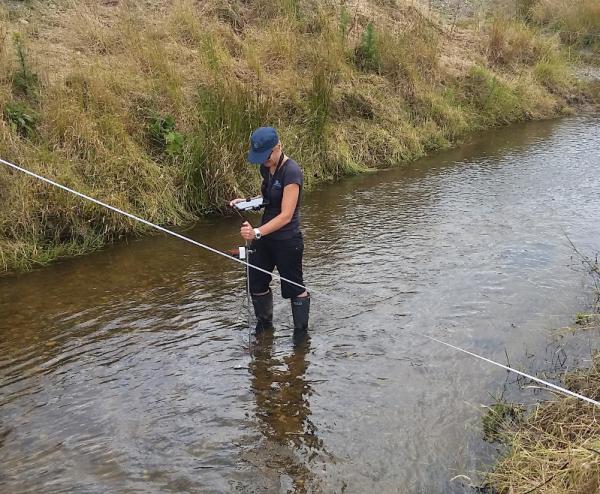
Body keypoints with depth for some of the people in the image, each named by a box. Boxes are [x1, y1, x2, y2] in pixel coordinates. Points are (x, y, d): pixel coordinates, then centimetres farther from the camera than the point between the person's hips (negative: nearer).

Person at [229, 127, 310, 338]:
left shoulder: (291, 172, -23)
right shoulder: (266, 168, 3)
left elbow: (286, 215, -27)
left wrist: (257, 232, -35)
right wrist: (248, 201, 2)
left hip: (287, 241, -8)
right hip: (264, 238, 8)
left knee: (294, 288, 7)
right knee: (257, 285, 17)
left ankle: (301, 333, 24)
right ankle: (264, 325, 38)